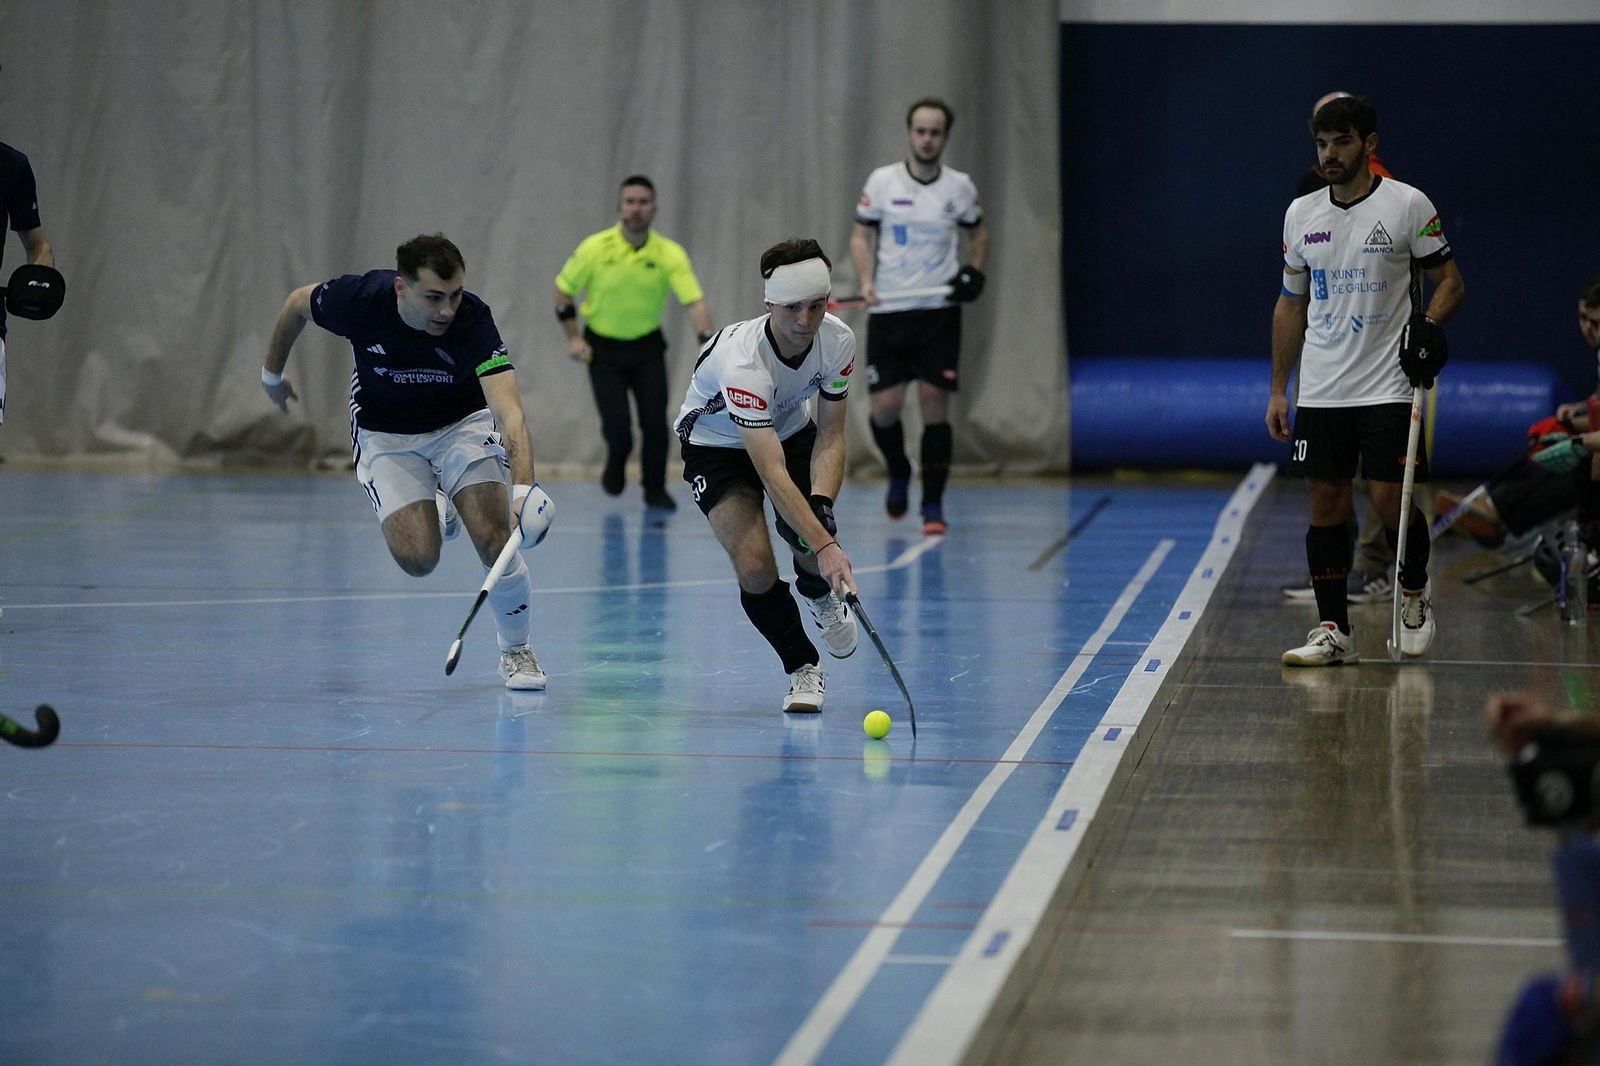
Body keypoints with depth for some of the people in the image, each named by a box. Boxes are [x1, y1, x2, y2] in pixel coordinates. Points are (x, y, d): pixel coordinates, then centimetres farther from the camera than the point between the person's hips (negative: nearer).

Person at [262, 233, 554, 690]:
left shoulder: (473, 321, -33)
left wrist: (523, 489, -61)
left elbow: (510, 413, -45)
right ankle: (436, 512, 22)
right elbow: (297, 303, -4)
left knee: (493, 538, -18)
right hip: (386, 435, 1)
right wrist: (273, 373, 9)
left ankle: (516, 651, 8)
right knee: (418, 558, -17)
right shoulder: (359, 298, -28)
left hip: (462, 423, 0)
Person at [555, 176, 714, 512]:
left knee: (655, 421, -7)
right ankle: (617, 459, 26)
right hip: (603, 348, -1)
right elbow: (563, 289, -2)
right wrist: (573, 337, -7)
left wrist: (706, 341, -39)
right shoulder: (595, 248, -16)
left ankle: (655, 489, 18)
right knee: (616, 423, -11)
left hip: (647, 347, 1)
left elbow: (695, 301, -23)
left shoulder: (670, 254, -15)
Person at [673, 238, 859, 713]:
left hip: (791, 432, 4)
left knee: (814, 556, -12)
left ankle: (822, 600, 28)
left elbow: (830, 435, -13)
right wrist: (825, 544, -49)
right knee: (754, 567, -22)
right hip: (717, 445, -4)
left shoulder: (838, 341, -23)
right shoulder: (742, 362, -40)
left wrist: (821, 508, -29)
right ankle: (803, 669, 3)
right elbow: (772, 474, -43)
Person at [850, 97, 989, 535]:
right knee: (885, 407, -4)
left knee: (935, 405, -6)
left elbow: (978, 233, 17)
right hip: (888, 312, 0)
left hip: (939, 313, 0)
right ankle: (898, 473, 27)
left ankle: (933, 505, 2)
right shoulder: (882, 181, -1)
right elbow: (861, 235, 5)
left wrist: (974, 272, -1)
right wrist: (866, 280, -11)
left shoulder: (959, 187, 2)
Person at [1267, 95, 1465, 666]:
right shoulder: (1300, 214, 9)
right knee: (1326, 506, 2)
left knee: (1390, 502, -8)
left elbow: (1450, 281, 1)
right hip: (1320, 392, 4)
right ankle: (1333, 630, 7)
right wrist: (1278, 390, 13)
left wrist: (1429, 325, -19)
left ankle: (1415, 596, 19)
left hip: (1387, 386, -4)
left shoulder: (1408, 205, -5)